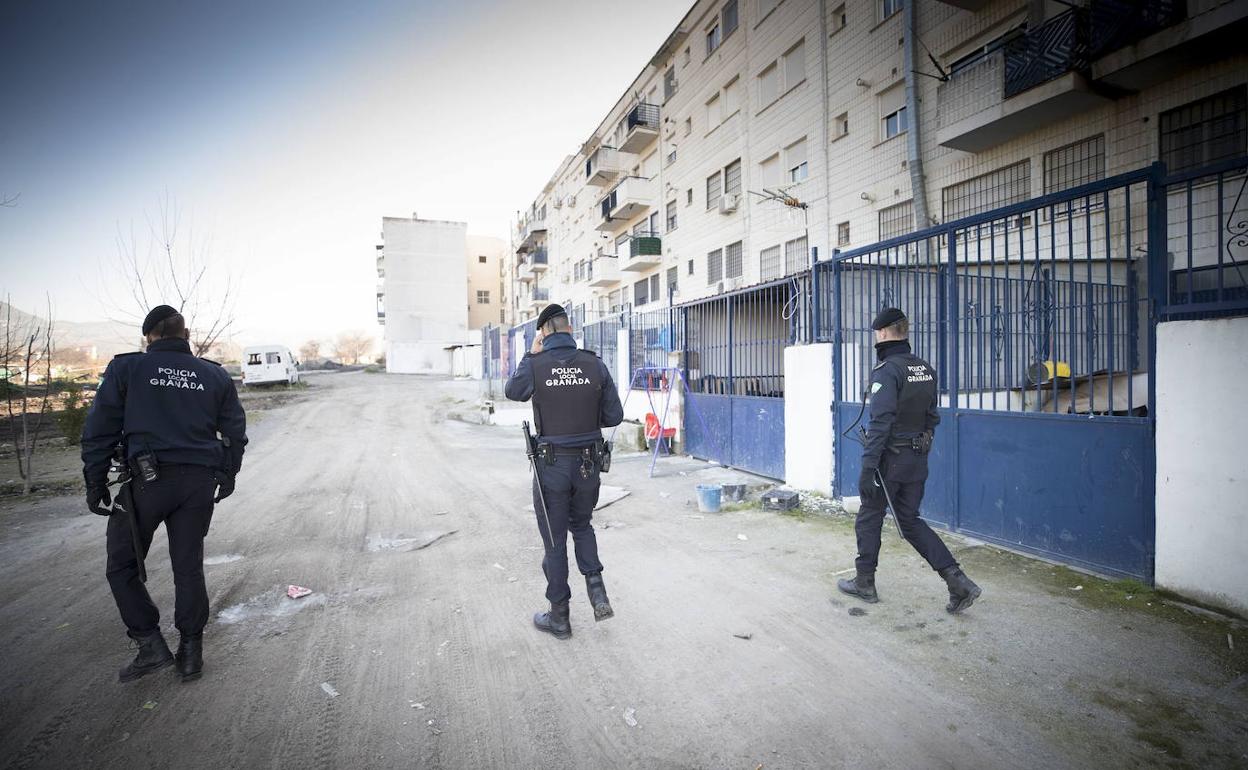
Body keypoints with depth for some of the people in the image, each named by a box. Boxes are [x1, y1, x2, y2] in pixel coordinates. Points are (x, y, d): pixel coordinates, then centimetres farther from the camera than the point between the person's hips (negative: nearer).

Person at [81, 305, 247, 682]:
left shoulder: (127, 368, 1)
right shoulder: (216, 376, 9)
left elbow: (99, 430, -1)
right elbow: (236, 432, 12)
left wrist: (95, 484, 5)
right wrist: (227, 478, 22)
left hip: (147, 481, -3)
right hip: (200, 482, 3)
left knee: (122, 565, 14)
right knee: (189, 567, 11)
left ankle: (151, 644, 8)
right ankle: (191, 651, 18)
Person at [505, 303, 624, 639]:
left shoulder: (535, 365, -11)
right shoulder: (595, 365, -5)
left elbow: (512, 392, 11)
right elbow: (614, 416, -1)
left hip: (551, 464, -2)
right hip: (588, 463, 2)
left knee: (554, 539, 12)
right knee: (581, 524, 26)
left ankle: (559, 617, 22)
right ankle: (596, 589, 11)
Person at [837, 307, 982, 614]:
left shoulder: (887, 370, -17)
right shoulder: (926, 369, 8)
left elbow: (881, 423, -24)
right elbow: (932, 418, 15)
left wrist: (867, 468, -23)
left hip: (889, 460, -7)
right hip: (917, 461, 8)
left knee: (869, 519, 10)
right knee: (911, 522, 17)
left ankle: (864, 583, 23)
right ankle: (958, 581, 8)